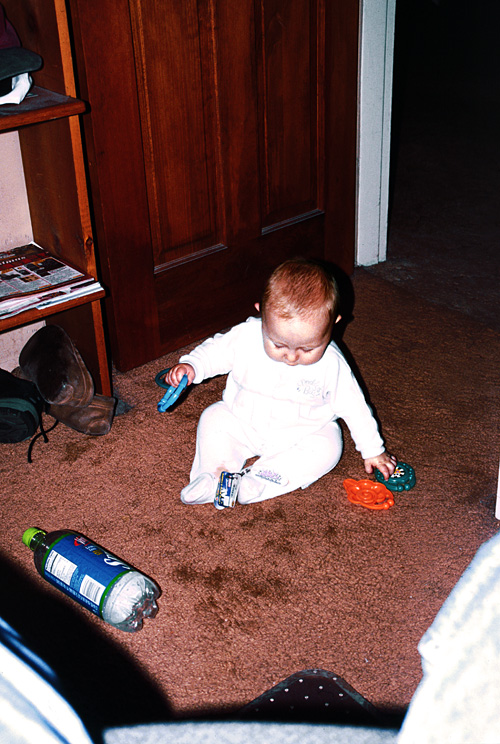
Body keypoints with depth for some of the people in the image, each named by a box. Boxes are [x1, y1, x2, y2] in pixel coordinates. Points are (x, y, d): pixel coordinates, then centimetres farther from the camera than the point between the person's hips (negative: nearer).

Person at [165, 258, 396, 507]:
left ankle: (257, 482, -31)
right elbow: (215, 351, -4)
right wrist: (190, 366, -23)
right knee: (214, 419, -16)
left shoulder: (331, 364, -22)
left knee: (327, 447, -25)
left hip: (300, 435, -1)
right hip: (244, 423, 1)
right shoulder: (247, 337, -22)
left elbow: (353, 407, -9)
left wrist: (372, 449, -3)